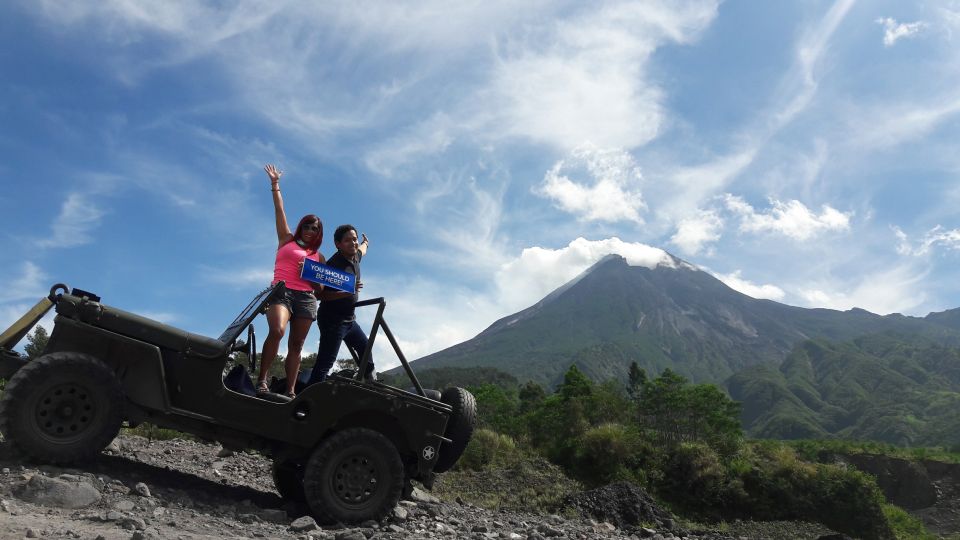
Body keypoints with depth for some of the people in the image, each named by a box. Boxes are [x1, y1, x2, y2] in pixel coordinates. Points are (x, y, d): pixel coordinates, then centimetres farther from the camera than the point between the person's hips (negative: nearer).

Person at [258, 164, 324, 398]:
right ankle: (262, 379, -22)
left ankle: (291, 391, -2)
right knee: (277, 330, -28)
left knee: (296, 345, -1)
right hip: (281, 292, -3)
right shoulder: (287, 241, 16)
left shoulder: (318, 257, 19)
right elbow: (279, 210, 13)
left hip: (306, 298, 3)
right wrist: (275, 184, 13)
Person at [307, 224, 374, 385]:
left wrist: (365, 243, 53)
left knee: (364, 347, 26)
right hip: (332, 320, -10)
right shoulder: (334, 264, -21)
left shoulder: (354, 257, 5)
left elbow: (361, 250, 32)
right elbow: (321, 294, -25)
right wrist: (346, 292, -37)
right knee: (325, 362, -16)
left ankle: (371, 380, 46)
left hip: (349, 319, 10)